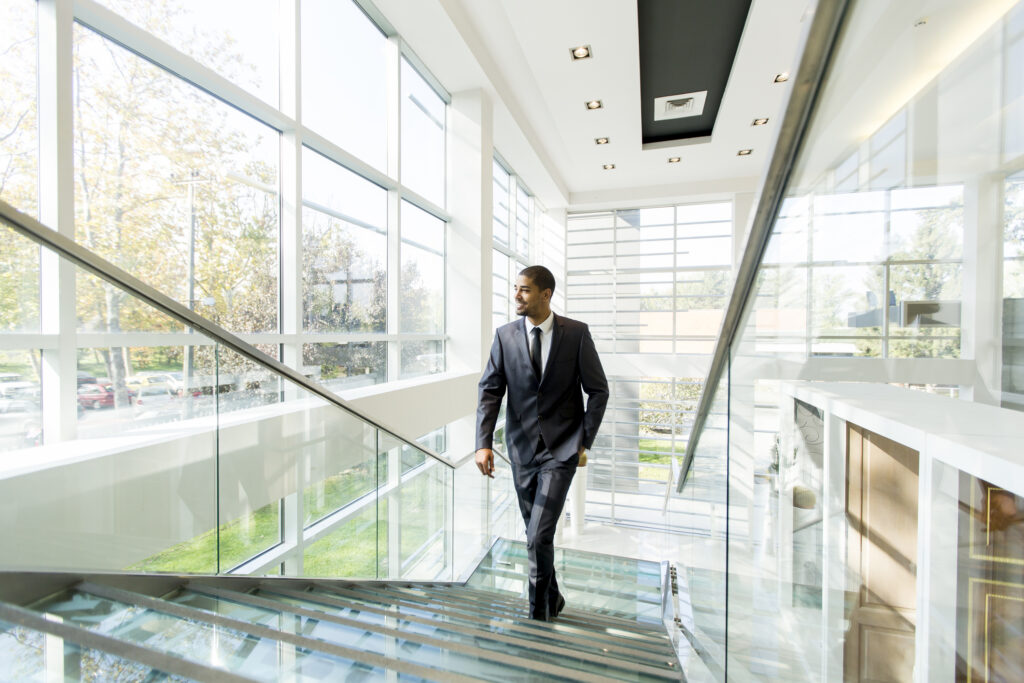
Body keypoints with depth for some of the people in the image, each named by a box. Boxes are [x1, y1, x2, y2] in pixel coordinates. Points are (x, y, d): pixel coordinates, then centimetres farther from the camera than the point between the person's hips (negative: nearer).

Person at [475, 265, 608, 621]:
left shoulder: (576, 333, -8)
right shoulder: (505, 335, -2)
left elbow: (598, 390, -2)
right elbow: (490, 391, -4)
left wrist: (585, 442, -5)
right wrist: (483, 443, -13)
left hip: (561, 448, -3)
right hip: (522, 447, 3)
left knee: (539, 536, -8)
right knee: (536, 535, 17)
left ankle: (539, 611, 20)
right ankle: (552, 598, 43)